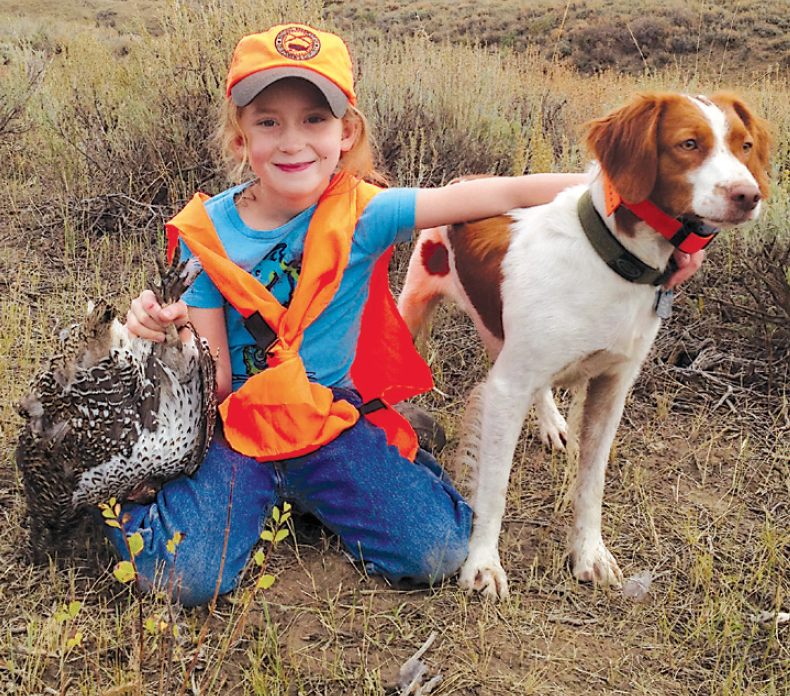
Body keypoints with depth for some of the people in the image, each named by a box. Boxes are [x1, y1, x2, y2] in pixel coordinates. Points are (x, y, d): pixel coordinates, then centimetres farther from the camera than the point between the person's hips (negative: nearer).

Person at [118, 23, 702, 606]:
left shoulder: (361, 214, -10)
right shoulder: (207, 230, -6)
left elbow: (501, 195, -16)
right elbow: (215, 376, -4)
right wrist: (166, 328, -25)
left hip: (335, 425, 1)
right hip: (239, 429, 0)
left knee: (438, 553, -11)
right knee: (182, 577, -20)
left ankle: (308, 492, 15)